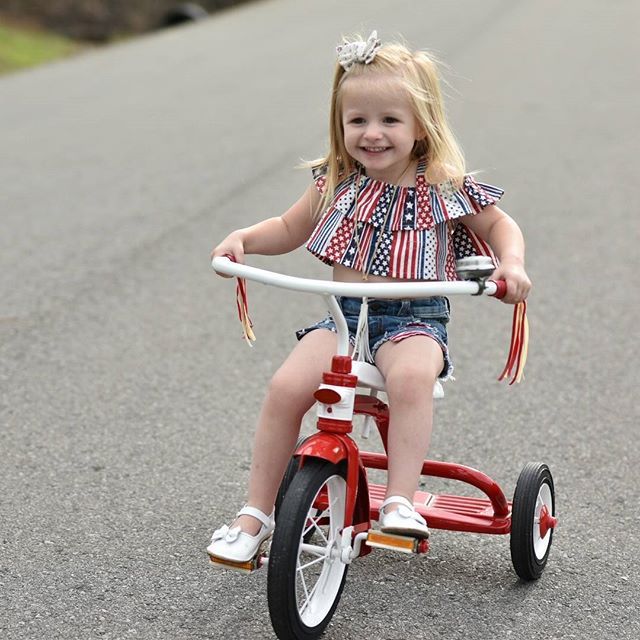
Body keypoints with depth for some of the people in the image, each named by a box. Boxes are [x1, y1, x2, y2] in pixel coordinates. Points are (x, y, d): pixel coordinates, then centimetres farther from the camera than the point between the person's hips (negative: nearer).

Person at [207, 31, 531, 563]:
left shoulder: (445, 187, -2)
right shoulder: (336, 184, 6)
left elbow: (501, 225, 13)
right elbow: (290, 229, 22)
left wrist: (512, 263, -8)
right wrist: (243, 238, 4)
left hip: (416, 319, -3)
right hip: (344, 315, 3)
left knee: (410, 377, -37)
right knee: (287, 387, -21)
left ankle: (400, 502, -28)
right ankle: (256, 514, -9)